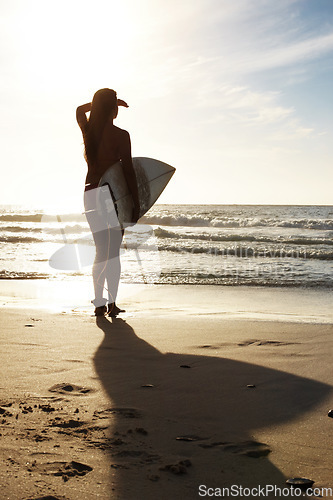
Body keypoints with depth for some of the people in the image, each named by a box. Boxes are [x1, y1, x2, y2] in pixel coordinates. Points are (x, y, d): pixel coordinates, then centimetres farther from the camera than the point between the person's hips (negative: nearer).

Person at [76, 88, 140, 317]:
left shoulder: (88, 129, 4)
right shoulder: (120, 135, -9)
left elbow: (80, 109, 28)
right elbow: (128, 171, -11)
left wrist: (102, 102, 30)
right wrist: (136, 203, -6)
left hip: (91, 194, 4)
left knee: (101, 251, 12)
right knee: (113, 252, 3)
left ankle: (99, 303, 9)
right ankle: (112, 304, 2)